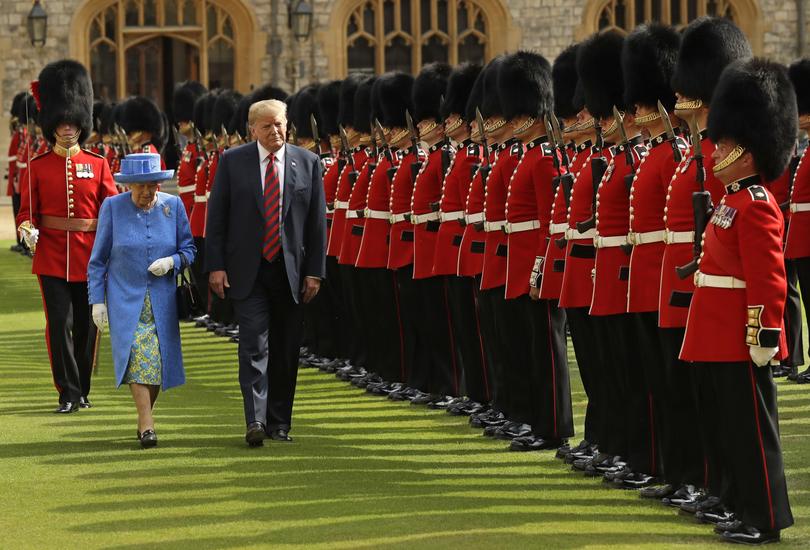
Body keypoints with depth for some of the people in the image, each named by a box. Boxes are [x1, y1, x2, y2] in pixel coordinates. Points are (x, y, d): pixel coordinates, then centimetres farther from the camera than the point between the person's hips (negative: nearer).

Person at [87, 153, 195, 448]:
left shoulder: (173, 205, 2)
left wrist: (172, 262, -14)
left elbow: (189, 249, 7)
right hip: (125, 299, -2)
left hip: (162, 299, 2)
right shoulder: (112, 207, -2)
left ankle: (143, 417, 21)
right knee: (137, 355, -18)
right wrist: (97, 299, -2)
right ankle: (147, 424, -20)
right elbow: (98, 259, 3)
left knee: (159, 359, 1)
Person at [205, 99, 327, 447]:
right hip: (248, 271, -2)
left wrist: (315, 271, 0)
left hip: (291, 271, 2)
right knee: (254, 344, -12)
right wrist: (216, 265, -6)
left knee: (286, 350, 7)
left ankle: (279, 422, 17)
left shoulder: (307, 163, 4)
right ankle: (256, 420, -16)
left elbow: (317, 220, 5)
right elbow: (216, 216, 1)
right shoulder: (232, 161, 1)